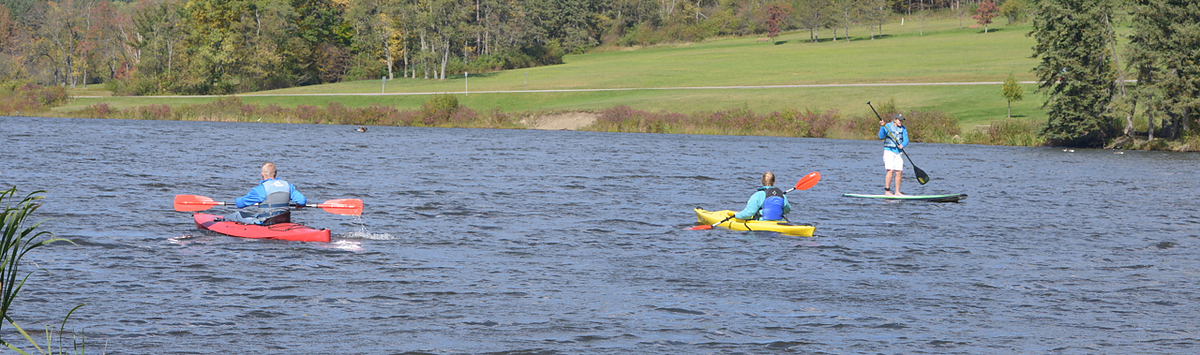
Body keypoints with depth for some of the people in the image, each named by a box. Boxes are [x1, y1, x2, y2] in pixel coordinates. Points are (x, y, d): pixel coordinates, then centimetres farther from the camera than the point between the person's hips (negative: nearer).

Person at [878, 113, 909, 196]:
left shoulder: (903, 128, 9)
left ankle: (897, 192, 9)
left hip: (898, 152, 5)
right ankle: (887, 191, -12)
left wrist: (902, 145, -19)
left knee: (899, 172, 1)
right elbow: (881, 136, -15)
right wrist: (882, 127, -29)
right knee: (890, 170, -15)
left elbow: (906, 140, 2)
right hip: (889, 151, -5)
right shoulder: (887, 126, -4)